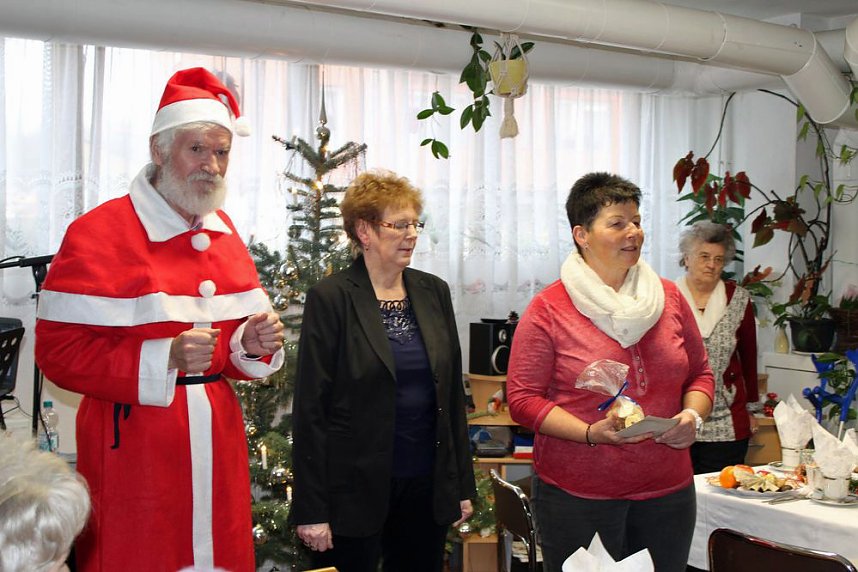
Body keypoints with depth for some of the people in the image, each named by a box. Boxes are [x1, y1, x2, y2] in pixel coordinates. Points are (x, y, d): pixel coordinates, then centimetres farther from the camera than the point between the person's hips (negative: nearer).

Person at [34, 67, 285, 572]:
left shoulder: (223, 231, 12)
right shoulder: (99, 233, -9)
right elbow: (58, 350, -14)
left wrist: (253, 344, -3)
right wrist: (166, 357, -23)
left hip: (218, 445, 6)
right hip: (137, 448, -6)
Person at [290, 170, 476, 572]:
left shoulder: (434, 292, 6)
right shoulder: (330, 298, -9)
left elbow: (453, 392, 10)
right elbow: (310, 408, -10)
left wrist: (463, 483, 9)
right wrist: (311, 509, -12)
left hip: (426, 485, 5)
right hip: (354, 489, -4)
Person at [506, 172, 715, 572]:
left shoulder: (668, 297, 6)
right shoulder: (548, 309, -7)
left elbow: (700, 373, 15)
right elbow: (522, 398, -9)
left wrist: (693, 415, -5)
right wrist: (592, 433, -20)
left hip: (668, 490, 4)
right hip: (577, 496, -4)